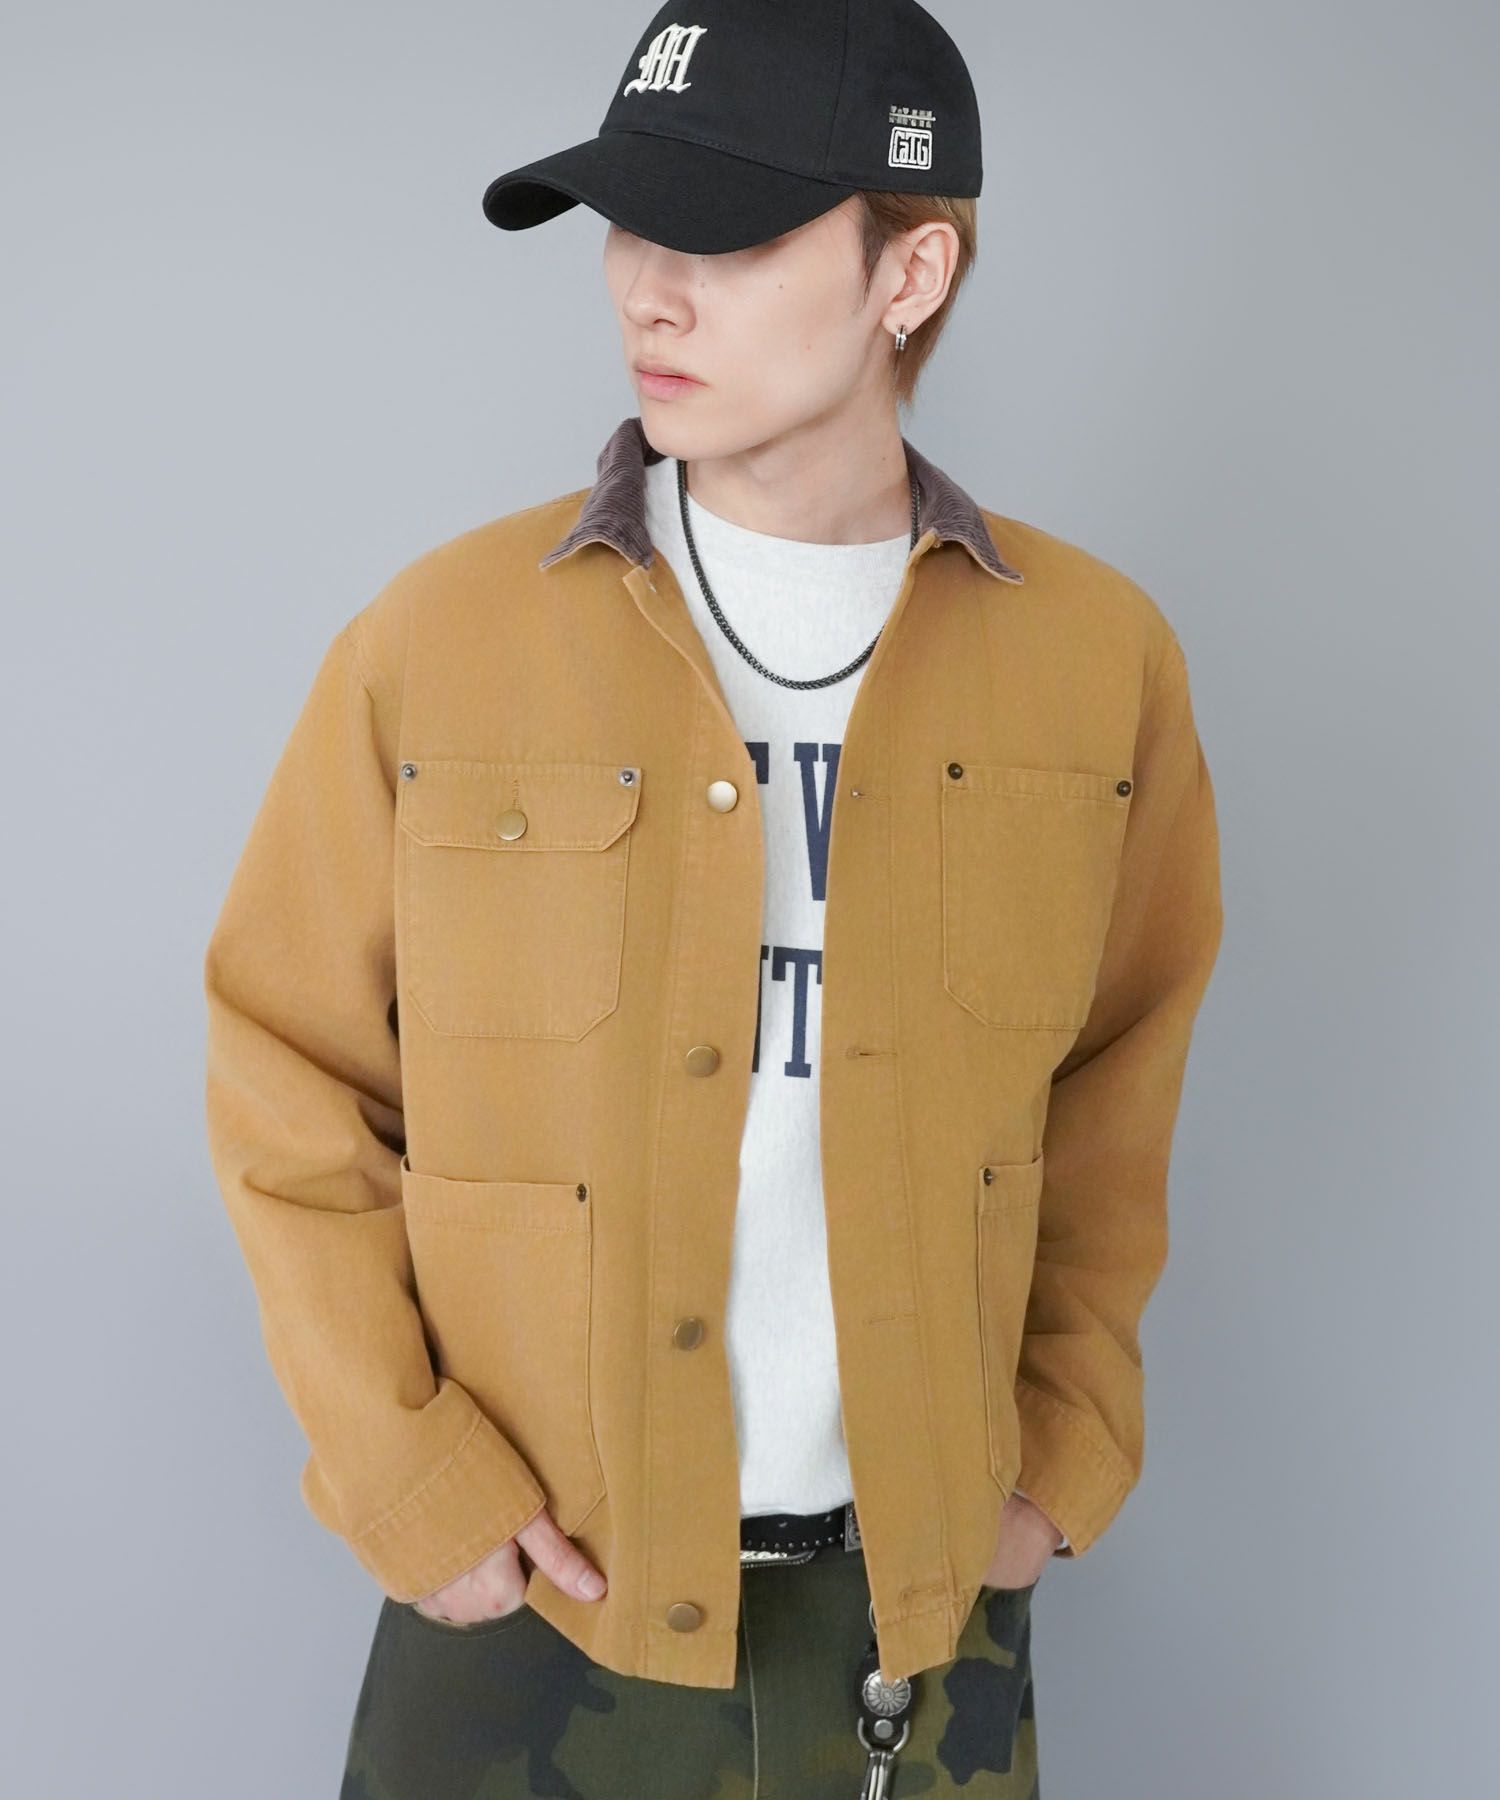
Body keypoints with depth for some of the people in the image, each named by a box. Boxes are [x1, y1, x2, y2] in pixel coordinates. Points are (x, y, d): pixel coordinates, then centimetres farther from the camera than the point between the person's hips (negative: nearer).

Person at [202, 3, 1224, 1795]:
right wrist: (407, 1478, -7)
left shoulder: (1096, 655, -5)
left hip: (925, 1610, 2)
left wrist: (1072, 1448, 3)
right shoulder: (438, 639, -10)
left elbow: (1119, 1080, 7)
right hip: (529, 1599, -1)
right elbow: (289, 1079, -3)